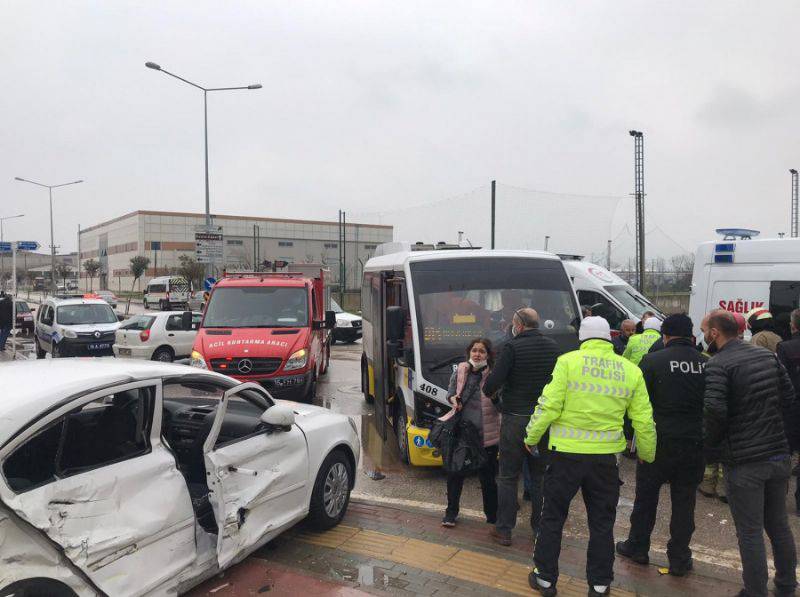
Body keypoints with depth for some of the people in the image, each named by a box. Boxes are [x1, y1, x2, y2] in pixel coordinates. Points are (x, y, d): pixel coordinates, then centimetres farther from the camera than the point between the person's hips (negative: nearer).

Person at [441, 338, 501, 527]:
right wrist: (454, 399, -5)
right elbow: (450, 393, 17)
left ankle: (492, 516, 24)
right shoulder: (460, 371, 3)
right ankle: (451, 512, 25)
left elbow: (501, 407, -8)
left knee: (487, 477, 7)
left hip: (486, 435, -3)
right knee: (455, 473, 8)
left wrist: (495, 397, -28)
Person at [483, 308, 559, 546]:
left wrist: (487, 390, 4)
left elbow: (494, 381, -17)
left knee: (508, 477, 6)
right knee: (541, 476, 16)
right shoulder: (553, 347, 3)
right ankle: (540, 527, 23)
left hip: (515, 419, -4)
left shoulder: (512, 347, -13)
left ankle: (504, 530, 12)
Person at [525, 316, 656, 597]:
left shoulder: (568, 361, -8)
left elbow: (549, 405, -13)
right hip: (606, 457, 2)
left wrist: (531, 437, 2)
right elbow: (644, 421, 5)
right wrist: (647, 454, 22)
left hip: (566, 452, -2)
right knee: (602, 523, 18)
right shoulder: (631, 370, 2)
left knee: (553, 517, 13)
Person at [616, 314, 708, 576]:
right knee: (684, 500, 13)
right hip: (695, 445, 3)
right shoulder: (708, 365, -1)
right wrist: (707, 440, 14)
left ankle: (638, 547, 27)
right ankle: (679, 559, 21)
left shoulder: (653, 361, -10)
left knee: (646, 496, 14)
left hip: (659, 441, -2)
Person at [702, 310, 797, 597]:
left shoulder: (718, 364, -16)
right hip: (779, 454, 7)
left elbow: (714, 410, -26)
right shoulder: (767, 355, 5)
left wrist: (711, 444, -9)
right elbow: (788, 396, 11)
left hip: (744, 462, -7)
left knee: (750, 533, 5)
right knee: (778, 525, 21)